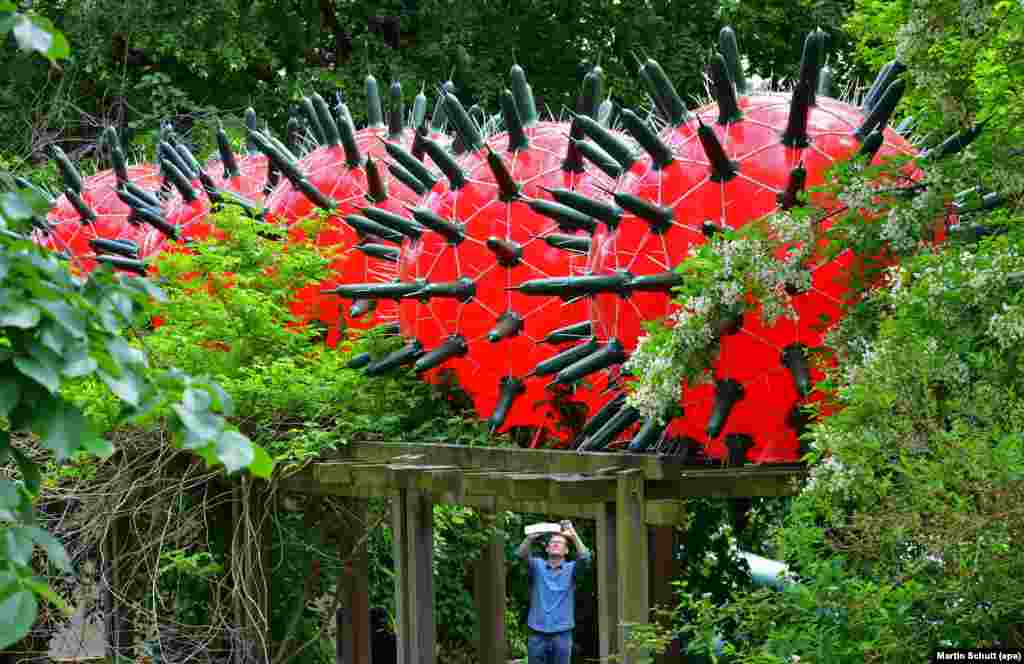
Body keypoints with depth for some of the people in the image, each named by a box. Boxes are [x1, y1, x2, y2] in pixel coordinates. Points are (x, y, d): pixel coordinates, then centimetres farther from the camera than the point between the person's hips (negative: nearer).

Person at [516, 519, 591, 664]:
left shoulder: (571, 569, 6)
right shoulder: (538, 566, 7)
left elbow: (584, 558, -14)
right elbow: (522, 554, -11)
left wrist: (574, 535, -27)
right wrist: (531, 537, -31)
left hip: (561, 634, 0)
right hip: (537, 633, 1)